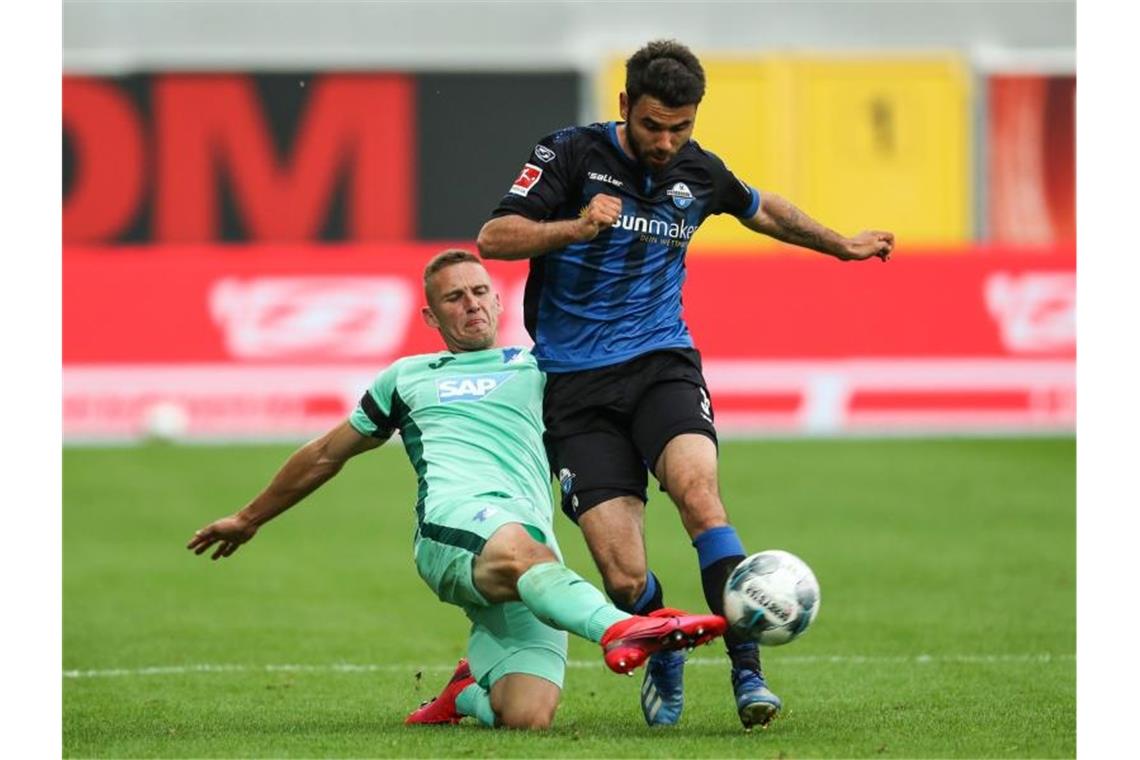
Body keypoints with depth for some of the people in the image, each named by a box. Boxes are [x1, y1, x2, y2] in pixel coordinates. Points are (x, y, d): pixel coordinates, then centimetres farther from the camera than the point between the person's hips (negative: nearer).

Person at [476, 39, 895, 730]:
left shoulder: (698, 172, 8)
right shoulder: (573, 154, -4)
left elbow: (761, 209, 30)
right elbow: (494, 238, -9)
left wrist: (841, 245, 40)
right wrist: (577, 227, -24)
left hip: (661, 362, 2)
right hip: (577, 384, -2)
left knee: (696, 486, -31)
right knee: (625, 580, -13)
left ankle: (748, 673, -30)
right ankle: (664, 663, 21)